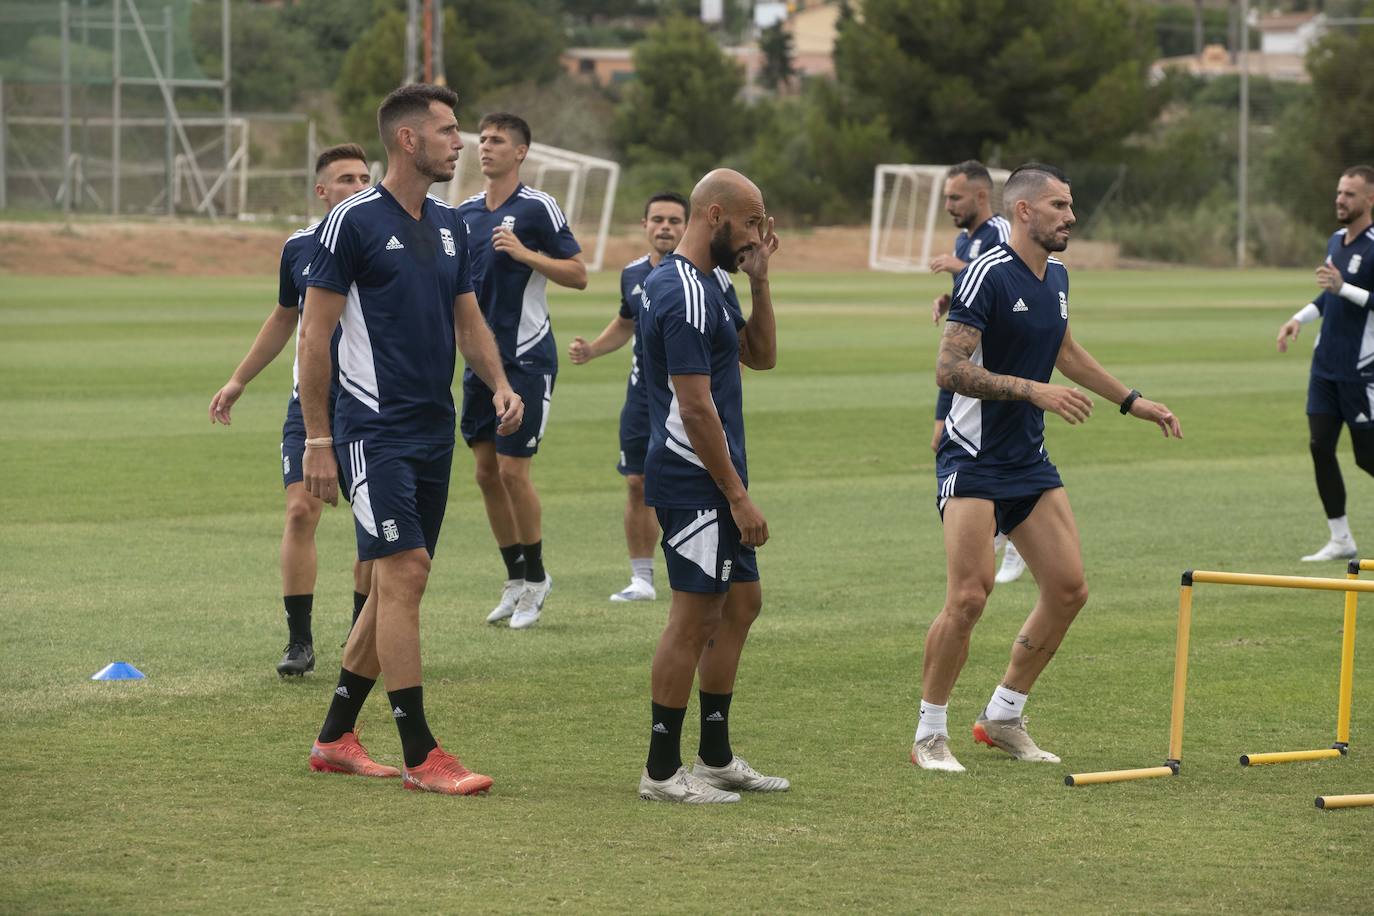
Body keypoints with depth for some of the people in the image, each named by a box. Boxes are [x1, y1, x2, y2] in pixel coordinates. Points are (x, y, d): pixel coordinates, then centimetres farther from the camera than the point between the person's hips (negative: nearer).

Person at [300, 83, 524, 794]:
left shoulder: (449, 225, 13)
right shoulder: (354, 221, -9)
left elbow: (468, 321, 20)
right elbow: (314, 334, -8)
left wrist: (499, 383, 0)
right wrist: (317, 440, -11)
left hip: (434, 431, 8)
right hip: (374, 430, -8)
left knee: (398, 585, 10)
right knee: (405, 573, -12)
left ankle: (335, 738, 20)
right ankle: (420, 757, -9)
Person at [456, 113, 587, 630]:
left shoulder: (537, 209, -8)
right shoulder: (465, 213, 11)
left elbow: (578, 275, -8)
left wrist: (526, 254, -19)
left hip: (527, 357, -6)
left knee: (512, 469, -8)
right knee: (486, 471, 6)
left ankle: (535, 578, 8)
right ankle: (516, 580, 17)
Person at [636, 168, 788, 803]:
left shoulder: (702, 286, 14)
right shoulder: (684, 294, -19)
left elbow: (761, 355, 20)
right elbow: (696, 406, -21)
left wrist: (759, 279, 8)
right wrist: (738, 496, -18)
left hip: (711, 484, 11)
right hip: (695, 483, -11)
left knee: (740, 605, 15)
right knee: (696, 617, -6)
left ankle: (715, 758, 21)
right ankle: (662, 771, 0)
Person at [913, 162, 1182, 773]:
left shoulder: (1056, 277, 10)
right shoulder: (988, 275, -16)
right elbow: (950, 368, -22)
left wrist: (1133, 402, 31)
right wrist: (1034, 390, -28)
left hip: (1028, 461, 8)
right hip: (973, 462, -8)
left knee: (1068, 589, 4)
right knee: (969, 597, -15)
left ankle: (1004, 716, 18)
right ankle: (930, 734, 0)